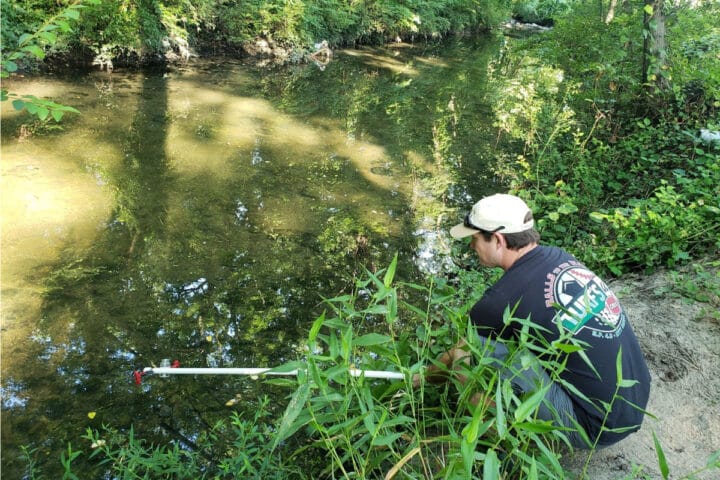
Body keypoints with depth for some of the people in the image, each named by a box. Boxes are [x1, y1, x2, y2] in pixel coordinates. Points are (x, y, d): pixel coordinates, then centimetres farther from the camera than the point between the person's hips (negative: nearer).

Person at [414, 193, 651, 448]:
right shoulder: (560, 258, 2)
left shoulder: (504, 298, -19)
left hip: (596, 428, -8)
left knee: (468, 354, -15)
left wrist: (422, 377, 20)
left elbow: (460, 351, 0)